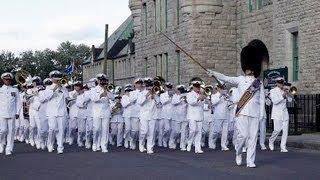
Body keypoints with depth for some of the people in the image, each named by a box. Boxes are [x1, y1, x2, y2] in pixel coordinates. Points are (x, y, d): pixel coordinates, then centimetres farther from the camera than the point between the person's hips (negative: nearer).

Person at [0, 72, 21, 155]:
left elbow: (18, 102, 9)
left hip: (12, 114, 0)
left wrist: (17, 113, 2)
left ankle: (9, 149, 2)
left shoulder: (15, 90, 9)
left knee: (11, 131, -2)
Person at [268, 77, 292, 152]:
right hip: (277, 113, -5)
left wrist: (287, 94, -9)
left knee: (285, 130, -2)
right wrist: (282, 96, -19)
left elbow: (290, 100, 8)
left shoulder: (285, 91, 14)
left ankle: (283, 147, 3)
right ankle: (271, 141, 20)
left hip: (285, 113, 5)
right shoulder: (273, 91, -1)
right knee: (277, 130, -8)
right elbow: (275, 101, -14)